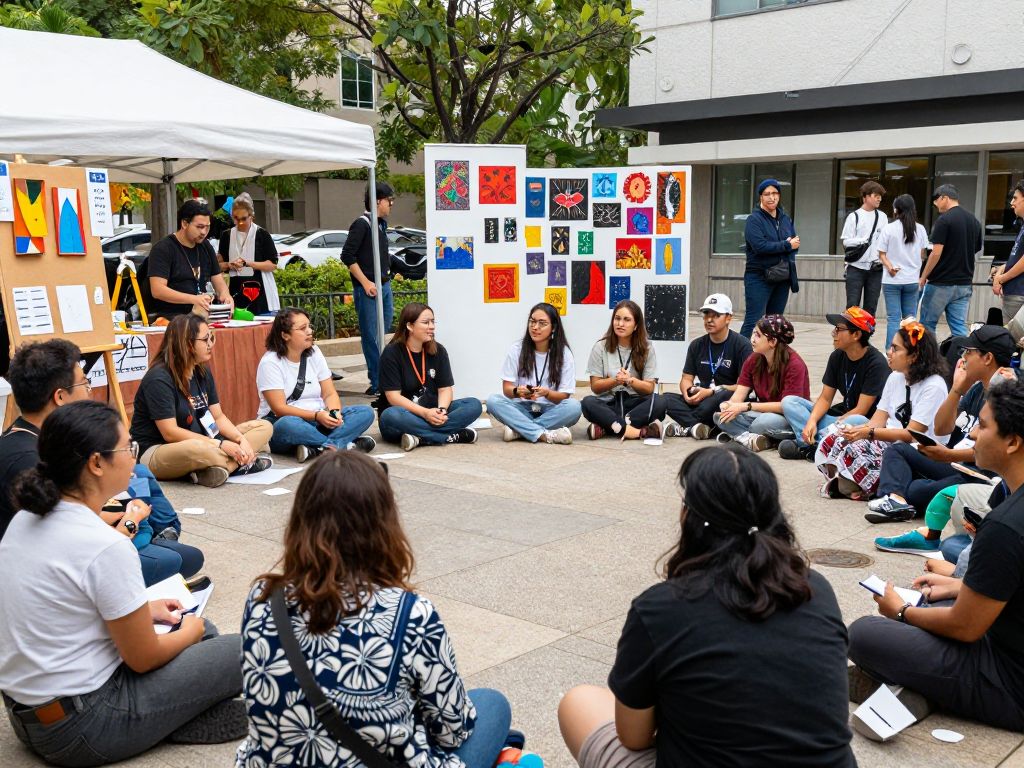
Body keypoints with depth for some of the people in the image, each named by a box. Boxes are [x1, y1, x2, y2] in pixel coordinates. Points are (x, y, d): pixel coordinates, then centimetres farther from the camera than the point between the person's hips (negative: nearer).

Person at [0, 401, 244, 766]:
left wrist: (142, 609, 14)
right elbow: (144, 659, -15)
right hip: (79, 730, -9)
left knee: (202, 629, 21)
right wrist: (189, 633, 5)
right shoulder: (105, 547, -26)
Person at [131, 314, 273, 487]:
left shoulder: (203, 373, 8)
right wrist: (220, 444, -22)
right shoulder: (159, 378, -17)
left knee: (264, 427, -3)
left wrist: (241, 439, -12)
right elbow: (170, 433, -21)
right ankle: (241, 464, -17)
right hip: (155, 452, -9)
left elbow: (218, 417, 8)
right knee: (195, 450, -45)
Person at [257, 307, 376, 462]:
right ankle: (344, 445, -32)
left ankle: (317, 448, -36)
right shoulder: (270, 362, -10)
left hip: (319, 419, 6)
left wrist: (334, 412, -18)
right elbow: (279, 408, -16)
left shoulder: (314, 353, 7)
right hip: (283, 422, -6)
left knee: (366, 412, -16)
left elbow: (330, 393, 5)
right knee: (288, 425, -42)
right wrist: (317, 415, -25)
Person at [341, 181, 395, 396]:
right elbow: (347, 256, -15)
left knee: (384, 334, 12)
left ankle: (385, 379, 20)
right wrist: (366, 283, -16)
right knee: (371, 337, -5)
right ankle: (377, 384, -3)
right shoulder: (361, 224, -11)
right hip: (367, 289, -9)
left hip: (385, 286, 9)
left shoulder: (381, 224, 14)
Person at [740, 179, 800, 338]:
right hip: (759, 278, -6)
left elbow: (795, 245, 11)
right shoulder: (754, 219, -6)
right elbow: (759, 246, -19)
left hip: (782, 277, 6)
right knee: (753, 321, -11)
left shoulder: (785, 219, 13)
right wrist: (787, 245, -12)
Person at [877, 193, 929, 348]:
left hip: (892, 280, -2)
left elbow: (881, 254, -5)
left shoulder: (888, 229, -5)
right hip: (913, 279, 2)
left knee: (893, 318, 0)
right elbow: (922, 255, 8)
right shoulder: (920, 229, 2)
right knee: (910, 319, 9)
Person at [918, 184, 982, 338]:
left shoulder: (944, 220, -13)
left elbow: (936, 253, -17)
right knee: (960, 329, 4)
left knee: (927, 325, 7)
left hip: (941, 284, -6)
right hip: (965, 284, 6)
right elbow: (976, 250, 16)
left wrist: (923, 277, -6)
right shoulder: (974, 221, 10)